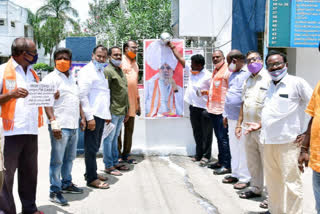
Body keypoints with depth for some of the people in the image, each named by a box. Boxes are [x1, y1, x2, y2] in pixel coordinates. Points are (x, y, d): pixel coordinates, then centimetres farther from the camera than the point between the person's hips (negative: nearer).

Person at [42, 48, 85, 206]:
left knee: (70, 157, 16)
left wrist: (82, 117, 20)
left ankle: (66, 184, 31)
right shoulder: (50, 78, -5)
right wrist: (53, 123, -21)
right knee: (57, 160, -2)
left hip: (73, 126, 7)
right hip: (60, 127, -7)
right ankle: (54, 191, 7)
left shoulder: (72, 78, 19)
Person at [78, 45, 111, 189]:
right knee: (91, 147, -3)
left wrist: (107, 114, 21)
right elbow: (83, 96, -16)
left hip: (101, 115, 9)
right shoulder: (87, 71, -9)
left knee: (95, 146, 16)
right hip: (92, 116, -9)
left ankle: (91, 173, 28)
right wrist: (89, 117, -19)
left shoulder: (100, 71, 19)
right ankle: (91, 179, 5)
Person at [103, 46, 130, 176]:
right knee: (109, 139, 1)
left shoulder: (120, 71, 17)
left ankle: (115, 162, 26)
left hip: (121, 112, 8)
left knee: (115, 138, 17)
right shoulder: (107, 71, -11)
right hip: (113, 112, -8)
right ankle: (108, 166, 9)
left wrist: (127, 111, 20)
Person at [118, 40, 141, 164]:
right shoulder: (121, 61, -4)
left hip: (132, 102, 7)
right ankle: (117, 155, 9)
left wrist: (138, 103, 19)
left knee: (129, 130, 10)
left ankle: (126, 154, 19)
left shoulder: (135, 64, 18)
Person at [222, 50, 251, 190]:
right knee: (234, 148, 15)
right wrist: (225, 114, 21)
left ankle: (244, 178, 9)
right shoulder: (233, 74, 18)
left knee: (243, 149, -1)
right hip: (232, 118, 9)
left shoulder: (249, 74, -12)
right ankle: (235, 174, 27)